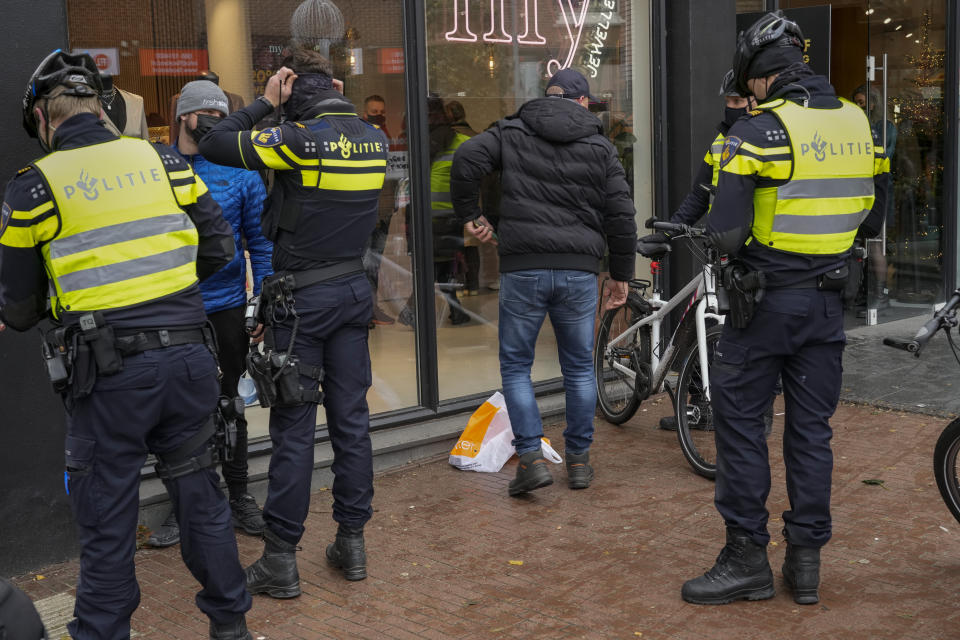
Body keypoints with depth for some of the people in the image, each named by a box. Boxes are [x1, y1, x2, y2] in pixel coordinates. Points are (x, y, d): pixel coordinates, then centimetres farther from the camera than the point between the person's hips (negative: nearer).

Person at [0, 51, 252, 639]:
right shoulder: (162, 160, 5)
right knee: (199, 491, 18)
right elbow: (219, 247, 9)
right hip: (189, 353, 4)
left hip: (110, 371, -3)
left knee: (107, 519, 10)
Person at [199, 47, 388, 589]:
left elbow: (214, 145, -12)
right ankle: (352, 542, 20)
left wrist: (265, 102, -3)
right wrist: (334, 106, 16)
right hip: (354, 290, 6)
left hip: (303, 298, -6)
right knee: (352, 418, 11)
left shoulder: (299, 139, -15)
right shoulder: (375, 140, 4)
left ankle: (281, 558, 8)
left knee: (294, 426, 0)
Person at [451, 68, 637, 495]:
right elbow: (621, 215, 6)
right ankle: (579, 459, 21)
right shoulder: (600, 147, 10)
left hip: (523, 268, -1)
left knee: (515, 365, 10)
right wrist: (620, 275, 14)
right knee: (579, 367, 14)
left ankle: (531, 457, 1)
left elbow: (466, 159, -9)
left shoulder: (511, 132, 8)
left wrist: (469, 214, 4)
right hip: (579, 271, 2)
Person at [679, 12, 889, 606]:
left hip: (767, 300, -6)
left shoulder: (758, 130, -14)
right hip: (828, 300, 6)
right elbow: (872, 217, 14)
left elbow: (727, 232, -19)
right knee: (812, 428, 12)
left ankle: (747, 558, 9)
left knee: (740, 422, 5)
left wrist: (725, 239, 3)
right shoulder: (858, 123, 6)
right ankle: (806, 560, 18)